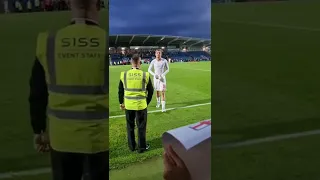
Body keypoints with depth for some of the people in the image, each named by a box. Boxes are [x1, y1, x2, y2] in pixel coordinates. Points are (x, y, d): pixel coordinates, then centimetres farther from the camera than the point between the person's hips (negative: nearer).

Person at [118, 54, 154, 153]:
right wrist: (147, 102, 12)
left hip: (128, 105, 2)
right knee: (141, 127, 12)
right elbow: (150, 91, -1)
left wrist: (121, 102, 17)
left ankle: (131, 146, 29)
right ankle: (142, 147, 22)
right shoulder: (145, 75, -9)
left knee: (130, 126, 18)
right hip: (141, 105, -2)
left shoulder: (124, 74, -4)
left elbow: (120, 91, 5)